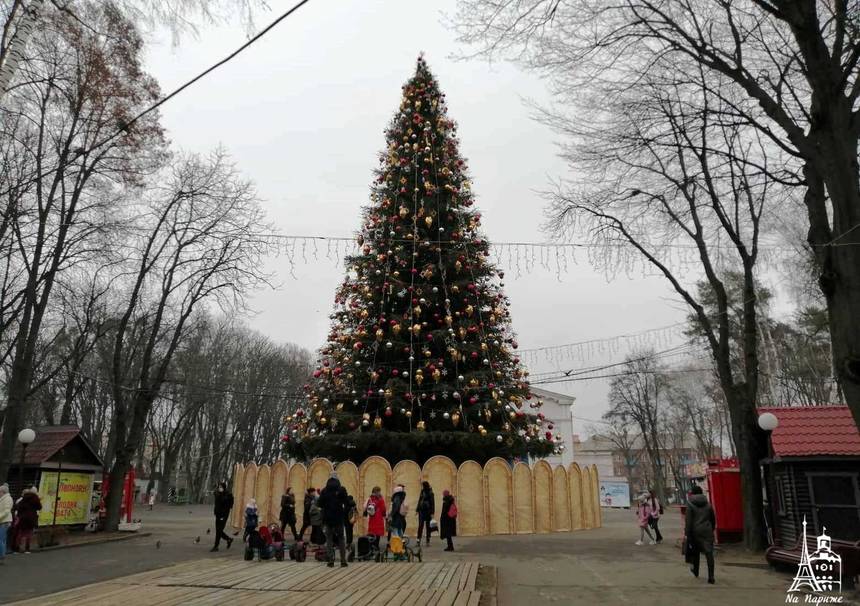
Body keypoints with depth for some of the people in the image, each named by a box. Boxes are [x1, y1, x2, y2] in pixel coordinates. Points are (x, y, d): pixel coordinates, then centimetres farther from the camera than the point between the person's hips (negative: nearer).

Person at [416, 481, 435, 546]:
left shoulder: (430, 493, -8)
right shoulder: (422, 492, 9)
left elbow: (432, 503, -9)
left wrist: (432, 513, -14)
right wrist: (417, 510, 12)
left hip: (428, 511, -4)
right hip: (421, 511, 4)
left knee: (428, 526, 4)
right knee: (420, 525, -4)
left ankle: (428, 541, 10)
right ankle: (419, 539, -7)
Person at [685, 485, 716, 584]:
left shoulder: (690, 504, -5)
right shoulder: (708, 504, 6)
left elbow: (688, 521, -11)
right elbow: (713, 519, 13)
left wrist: (687, 534, -8)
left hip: (696, 532, -2)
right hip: (707, 531, 2)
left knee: (696, 552, 16)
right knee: (709, 553, -1)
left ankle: (696, 572, 33)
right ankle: (711, 577, -7)